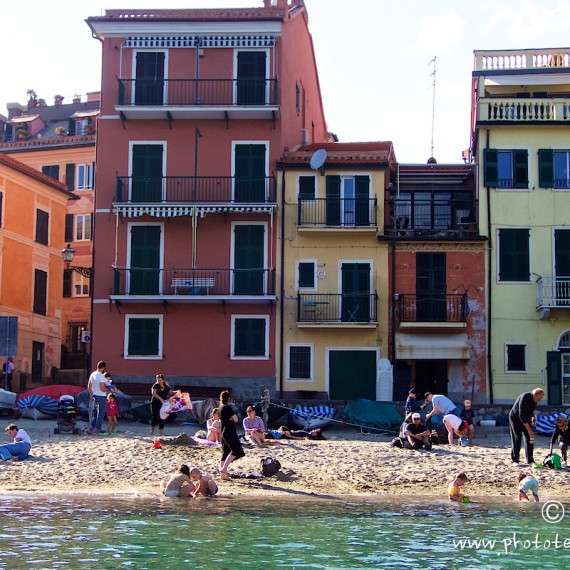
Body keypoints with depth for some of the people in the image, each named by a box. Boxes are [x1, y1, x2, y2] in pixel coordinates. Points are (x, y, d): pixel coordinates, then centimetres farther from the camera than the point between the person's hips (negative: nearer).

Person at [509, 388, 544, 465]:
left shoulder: (534, 399, -8)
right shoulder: (524, 398, -32)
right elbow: (521, 416, -33)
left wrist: (533, 416, 1)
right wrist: (529, 430, -33)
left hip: (526, 419, 7)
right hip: (515, 418, -7)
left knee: (529, 439, -1)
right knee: (517, 439, -7)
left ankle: (530, 460, 2)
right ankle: (515, 460, 1)